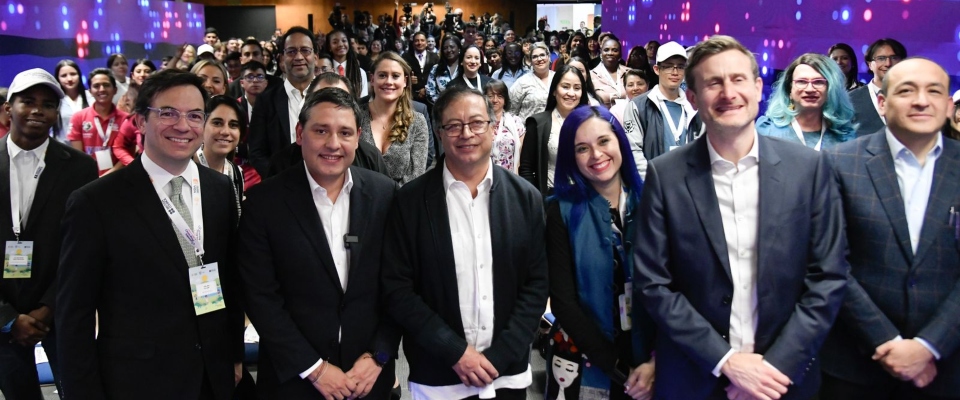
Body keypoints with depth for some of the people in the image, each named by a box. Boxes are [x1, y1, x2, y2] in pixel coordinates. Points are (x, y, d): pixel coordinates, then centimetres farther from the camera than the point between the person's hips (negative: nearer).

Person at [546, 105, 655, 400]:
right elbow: (563, 301, -10)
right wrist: (619, 370, -13)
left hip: (652, 358, 2)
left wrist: (655, 361, -13)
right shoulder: (561, 212, -8)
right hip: (589, 366, -2)